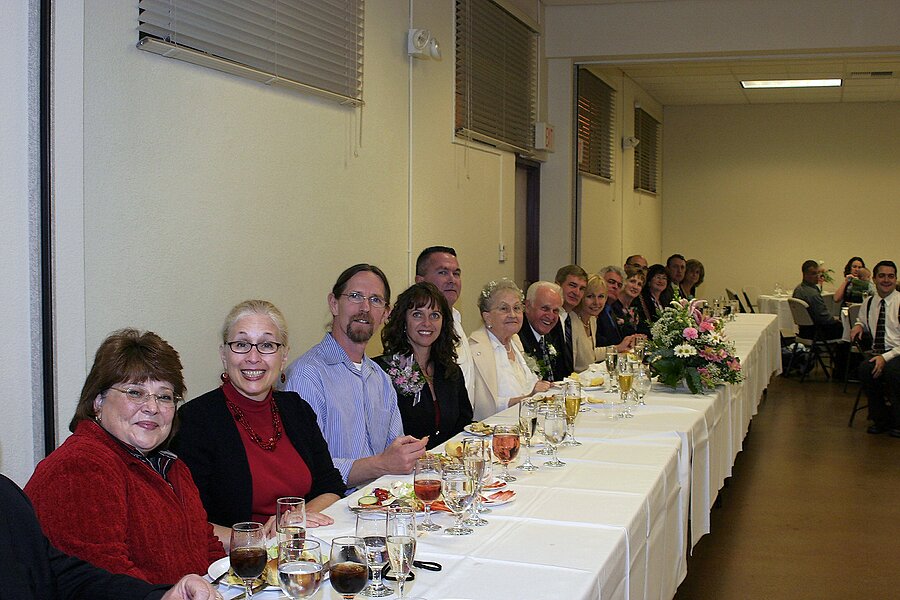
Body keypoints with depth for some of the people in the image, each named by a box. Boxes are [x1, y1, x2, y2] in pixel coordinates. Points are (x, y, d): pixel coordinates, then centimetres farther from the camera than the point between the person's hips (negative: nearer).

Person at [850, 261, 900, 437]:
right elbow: (863, 321, 35)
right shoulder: (868, 304, 13)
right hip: (877, 355, 4)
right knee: (865, 368, -31)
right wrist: (859, 325, 10)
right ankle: (880, 419, -11)